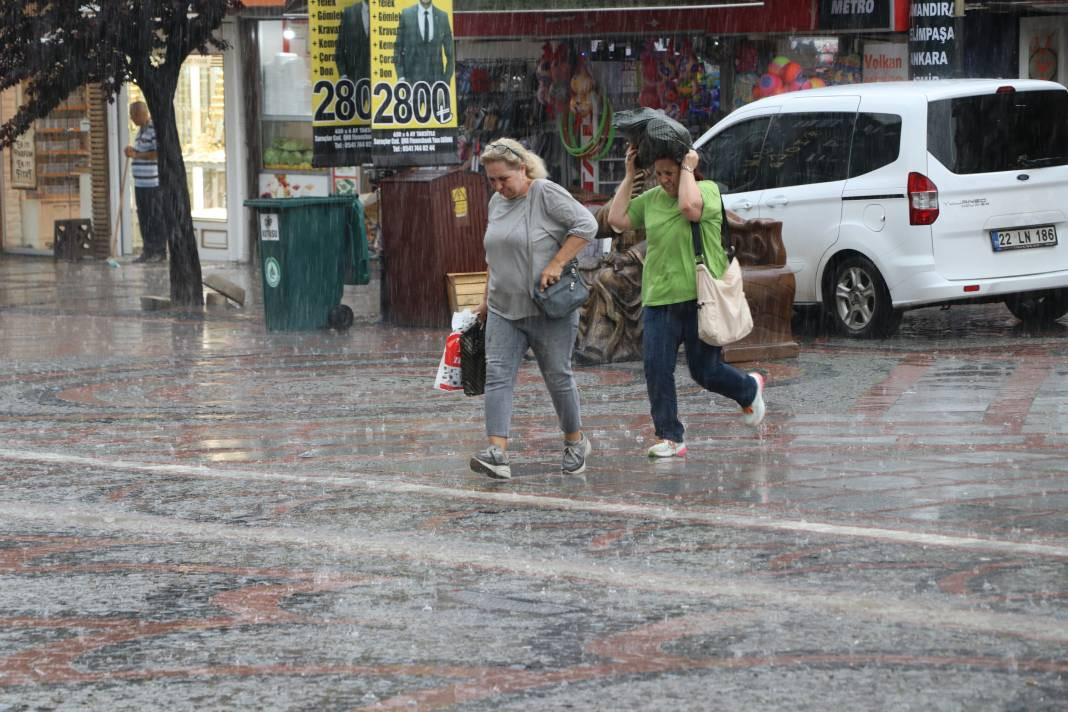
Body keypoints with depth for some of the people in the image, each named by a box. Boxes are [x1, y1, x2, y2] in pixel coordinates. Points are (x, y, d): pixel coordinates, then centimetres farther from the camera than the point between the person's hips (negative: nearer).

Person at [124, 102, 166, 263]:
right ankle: (148, 251, 17)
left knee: (156, 217, -3)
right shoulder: (141, 130, 18)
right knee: (143, 217, 11)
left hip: (153, 183, -9)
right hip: (140, 183, 9)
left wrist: (137, 155, -18)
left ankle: (160, 252, 1)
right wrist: (132, 152, 7)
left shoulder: (155, 129, -12)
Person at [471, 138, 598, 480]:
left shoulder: (546, 193, -10)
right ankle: (497, 452, -18)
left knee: (558, 377, 5)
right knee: (497, 375, -9)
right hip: (504, 311, 6)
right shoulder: (497, 202, 12)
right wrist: (487, 299, 23)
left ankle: (575, 442, 25)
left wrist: (556, 264, -20)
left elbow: (586, 225, -15)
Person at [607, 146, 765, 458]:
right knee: (656, 368, -7)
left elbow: (690, 207, -25)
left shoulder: (708, 190, -4)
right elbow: (617, 219, 5)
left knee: (705, 371, 4)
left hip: (699, 298, -5)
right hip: (658, 299, 5)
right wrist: (629, 175, 6)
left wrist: (688, 168, -14)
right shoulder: (651, 199, 11)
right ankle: (671, 438, 0)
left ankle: (750, 389, 36)